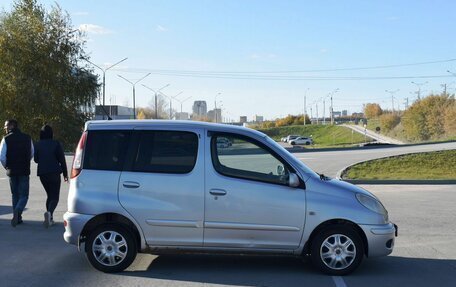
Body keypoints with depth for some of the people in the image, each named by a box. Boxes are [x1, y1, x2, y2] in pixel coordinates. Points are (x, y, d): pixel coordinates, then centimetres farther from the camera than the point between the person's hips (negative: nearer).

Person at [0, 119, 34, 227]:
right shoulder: (27, 138, 2)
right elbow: (32, 154, 9)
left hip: (12, 171, 0)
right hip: (24, 171, 0)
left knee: (15, 195, 15)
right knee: (24, 195, 3)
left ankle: (17, 218, 16)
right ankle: (17, 211, -24)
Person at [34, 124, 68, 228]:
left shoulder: (38, 145, 2)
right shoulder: (56, 144, -6)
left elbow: (36, 159, 9)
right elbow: (62, 160, -5)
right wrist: (65, 174, 2)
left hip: (42, 174, 4)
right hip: (54, 173, -4)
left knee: (50, 195, 18)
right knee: (54, 197, -1)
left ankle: (50, 218, 14)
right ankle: (49, 212, -29)